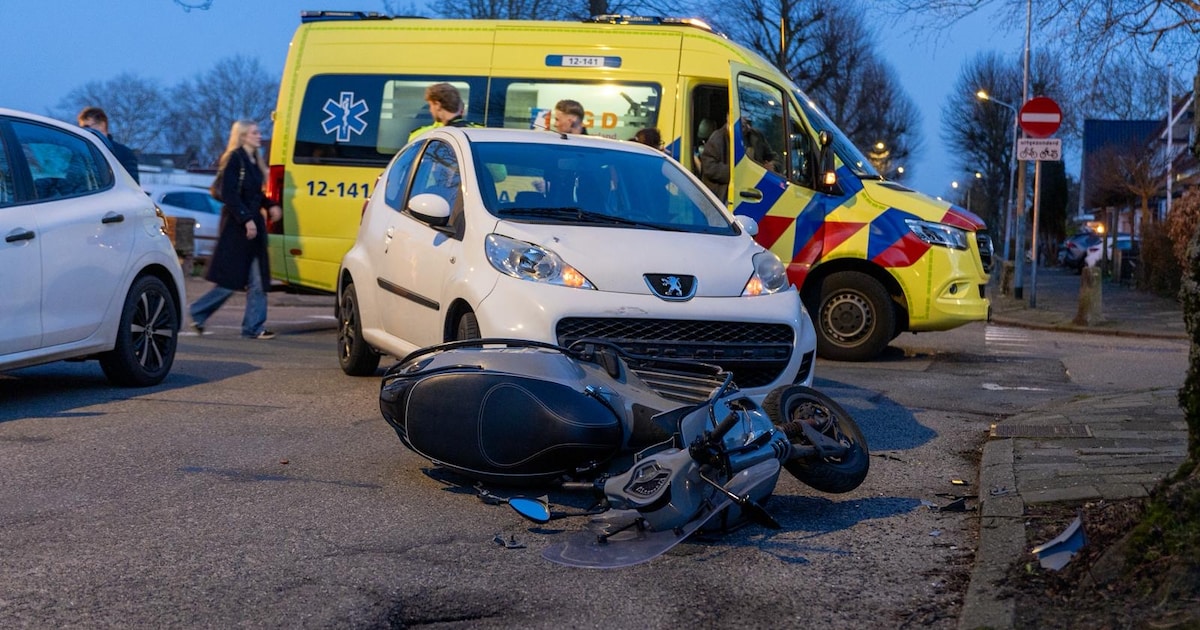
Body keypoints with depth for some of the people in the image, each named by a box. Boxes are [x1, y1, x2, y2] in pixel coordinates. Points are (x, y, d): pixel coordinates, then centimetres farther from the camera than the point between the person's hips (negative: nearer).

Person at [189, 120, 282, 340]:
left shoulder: (254, 161, 14)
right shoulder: (235, 159, -11)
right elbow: (228, 194, -17)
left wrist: (270, 206, 4)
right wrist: (246, 219, -22)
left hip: (253, 225, 9)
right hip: (236, 227, -8)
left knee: (257, 280, 4)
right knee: (230, 280, -3)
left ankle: (253, 327, 7)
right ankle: (197, 313, 14)